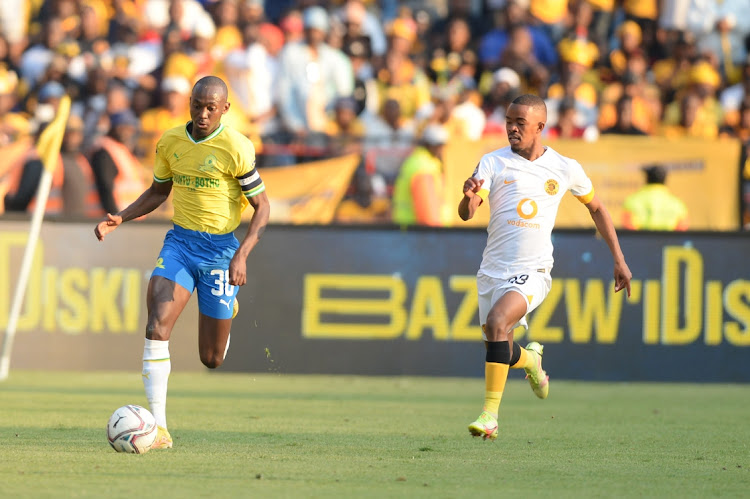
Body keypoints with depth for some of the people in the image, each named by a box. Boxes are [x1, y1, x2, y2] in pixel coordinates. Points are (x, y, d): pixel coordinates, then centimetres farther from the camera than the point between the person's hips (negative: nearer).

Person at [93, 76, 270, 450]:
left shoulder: (236, 148, -13)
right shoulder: (170, 142, 1)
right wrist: (120, 218, 1)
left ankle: (227, 309, 44)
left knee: (211, 359, 6)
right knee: (156, 327, -21)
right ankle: (157, 428, -20)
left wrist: (242, 255, -21)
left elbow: (262, 207, -8)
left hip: (220, 248, -3)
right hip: (179, 242, 3)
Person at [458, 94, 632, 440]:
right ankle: (530, 359, 42)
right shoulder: (493, 163, 0)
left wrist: (619, 259, 16)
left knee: (497, 320, -29)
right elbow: (466, 214, -10)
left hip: (532, 272, -3)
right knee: (501, 354, 4)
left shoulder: (565, 169, 2)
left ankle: (490, 413, -26)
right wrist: (469, 197, -35)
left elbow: (596, 208, 18)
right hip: (492, 270, 3)